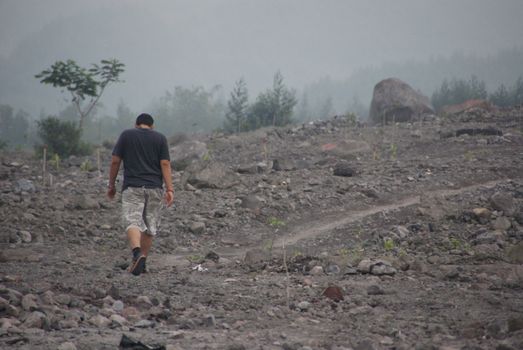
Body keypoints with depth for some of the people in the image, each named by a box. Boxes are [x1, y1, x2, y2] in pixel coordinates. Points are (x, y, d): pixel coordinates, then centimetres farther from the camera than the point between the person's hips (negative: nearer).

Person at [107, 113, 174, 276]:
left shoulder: (126, 135, 7)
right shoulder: (160, 138, 8)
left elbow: (115, 161, 3)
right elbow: (165, 164, -1)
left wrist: (111, 185, 12)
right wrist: (169, 189, -5)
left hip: (132, 187, -2)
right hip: (155, 188, 2)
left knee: (132, 221, -11)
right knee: (150, 226, 13)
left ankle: (137, 251, -36)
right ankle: (142, 258, 9)